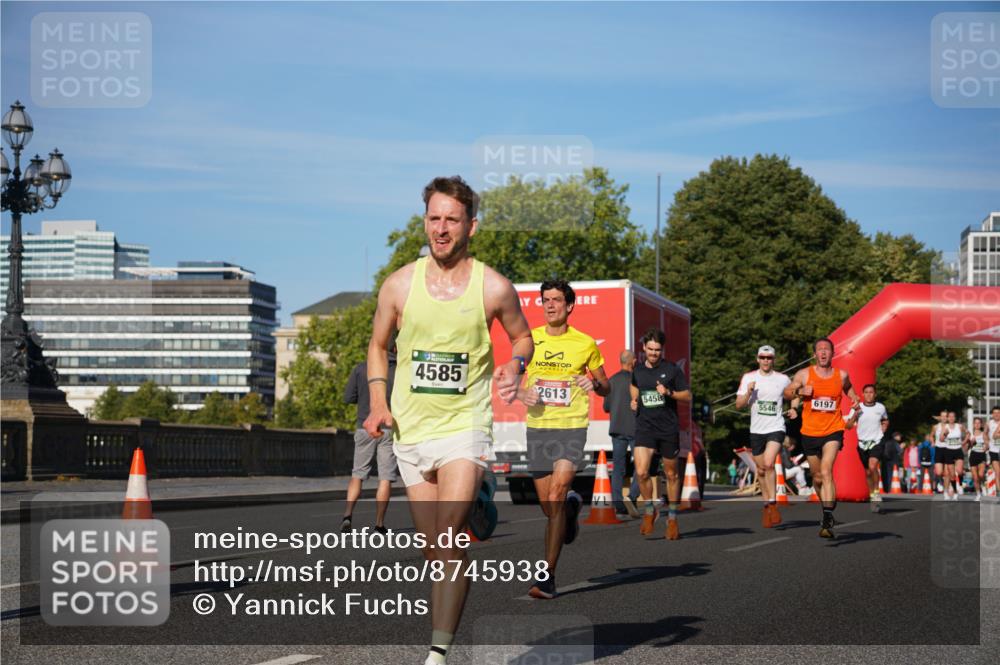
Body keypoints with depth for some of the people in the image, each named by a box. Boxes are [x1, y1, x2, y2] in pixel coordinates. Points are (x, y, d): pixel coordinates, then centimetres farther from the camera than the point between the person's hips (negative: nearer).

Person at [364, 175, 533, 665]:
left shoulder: (494, 288, -4)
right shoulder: (400, 284, 1)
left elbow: (521, 336, 13)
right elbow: (377, 345, 14)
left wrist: (515, 365, -9)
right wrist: (378, 402, 0)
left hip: (465, 427, -3)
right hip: (410, 430, 3)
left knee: (449, 540, -17)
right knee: (433, 549, 7)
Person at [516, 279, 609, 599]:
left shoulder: (586, 344, 1)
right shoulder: (529, 339, 5)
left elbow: (605, 386, 12)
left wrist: (594, 384, -11)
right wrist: (523, 394, -9)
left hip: (571, 427, -3)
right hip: (537, 427, 3)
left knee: (555, 499, -17)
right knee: (547, 504, 9)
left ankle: (548, 576, -14)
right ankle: (572, 505, 48)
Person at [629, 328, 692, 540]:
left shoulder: (672, 370, -3)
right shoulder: (638, 370, 6)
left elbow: (688, 395, 0)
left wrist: (669, 393, -16)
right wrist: (634, 400, 9)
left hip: (669, 428, -1)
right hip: (644, 426, 1)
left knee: (671, 474, 8)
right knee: (641, 472, -15)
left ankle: (672, 518, 23)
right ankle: (649, 510, 8)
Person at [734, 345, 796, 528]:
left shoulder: (783, 379, 2)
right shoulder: (748, 378, 3)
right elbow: (739, 405, 1)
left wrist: (792, 410, -2)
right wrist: (748, 392, -17)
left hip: (776, 428, -3)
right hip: (756, 429, 3)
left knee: (768, 464, -23)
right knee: (761, 470, 9)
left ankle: (772, 505, -16)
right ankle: (766, 504, 25)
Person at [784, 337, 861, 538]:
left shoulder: (842, 375, 1)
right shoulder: (804, 375, -2)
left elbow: (848, 387, 23)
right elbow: (786, 393, 7)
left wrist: (854, 398, 2)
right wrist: (800, 391, -13)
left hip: (833, 431, -2)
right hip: (810, 432, 2)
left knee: (826, 471, -21)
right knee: (817, 477, 12)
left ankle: (827, 520, -26)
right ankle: (828, 506, 40)